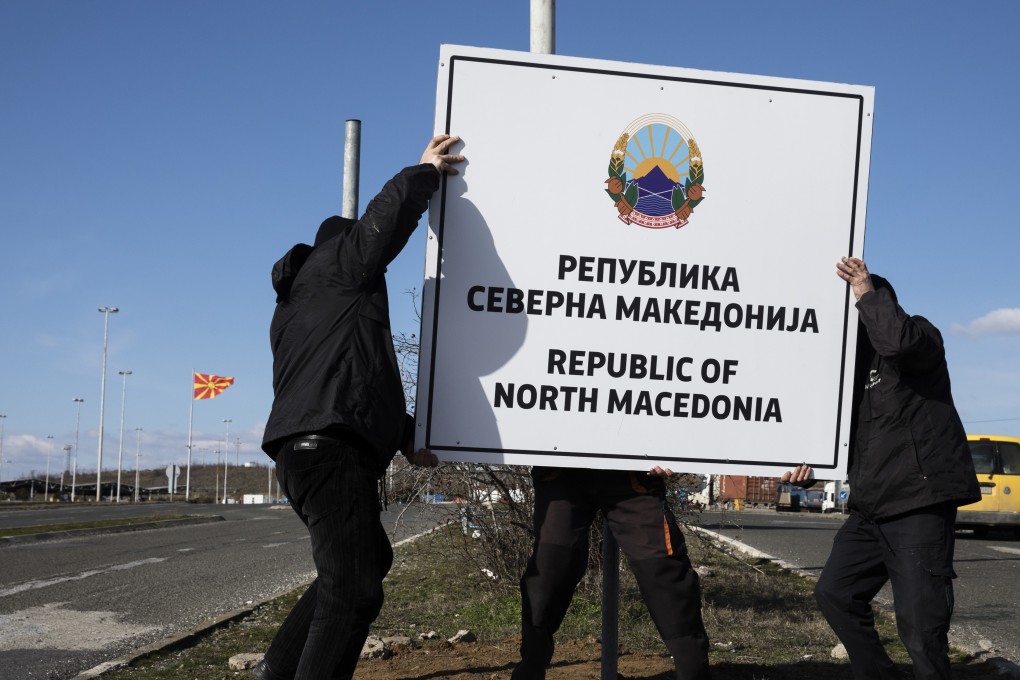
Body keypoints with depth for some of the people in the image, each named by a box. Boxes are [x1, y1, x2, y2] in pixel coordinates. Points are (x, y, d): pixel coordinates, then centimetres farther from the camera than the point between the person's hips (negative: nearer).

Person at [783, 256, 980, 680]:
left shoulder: (921, 335, -3)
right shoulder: (855, 363, 20)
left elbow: (897, 341, -30)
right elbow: (846, 436, 23)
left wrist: (866, 292, -17)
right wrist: (810, 464, 5)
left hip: (920, 502, -9)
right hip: (871, 509, 9)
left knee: (920, 619, -11)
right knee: (835, 592, 14)